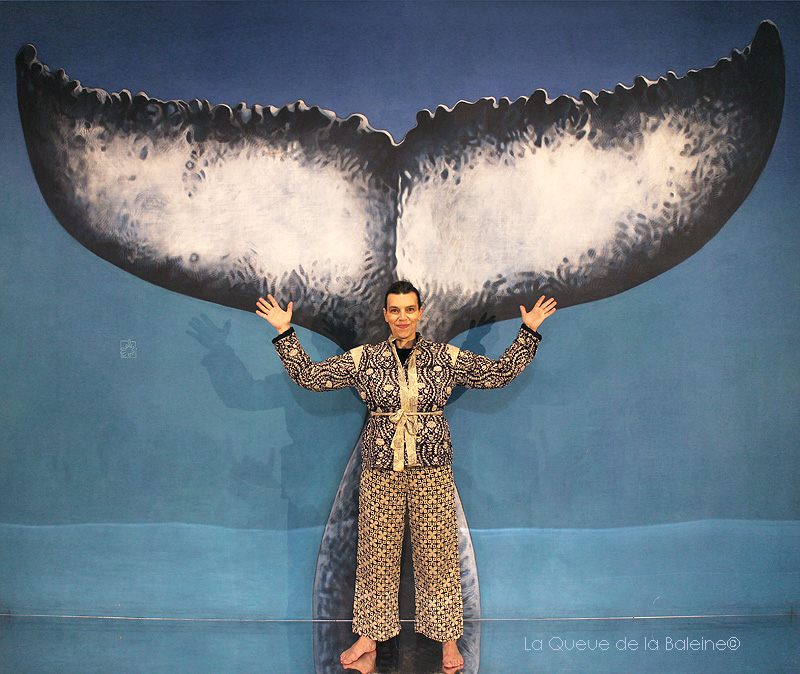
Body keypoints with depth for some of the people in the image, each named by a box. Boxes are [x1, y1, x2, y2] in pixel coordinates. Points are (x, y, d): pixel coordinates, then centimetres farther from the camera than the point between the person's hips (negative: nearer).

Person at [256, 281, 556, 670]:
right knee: (376, 554, 9)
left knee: (437, 554, 6)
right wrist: (285, 334, -2)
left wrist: (528, 332, 2)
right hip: (380, 470, 0)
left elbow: (499, 373, 6)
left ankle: (447, 639, 22)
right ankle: (370, 634, 27)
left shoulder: (446, 358, 2)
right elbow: (310, 376, 3)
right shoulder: (363, 359, 2)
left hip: (432, 471, 0)